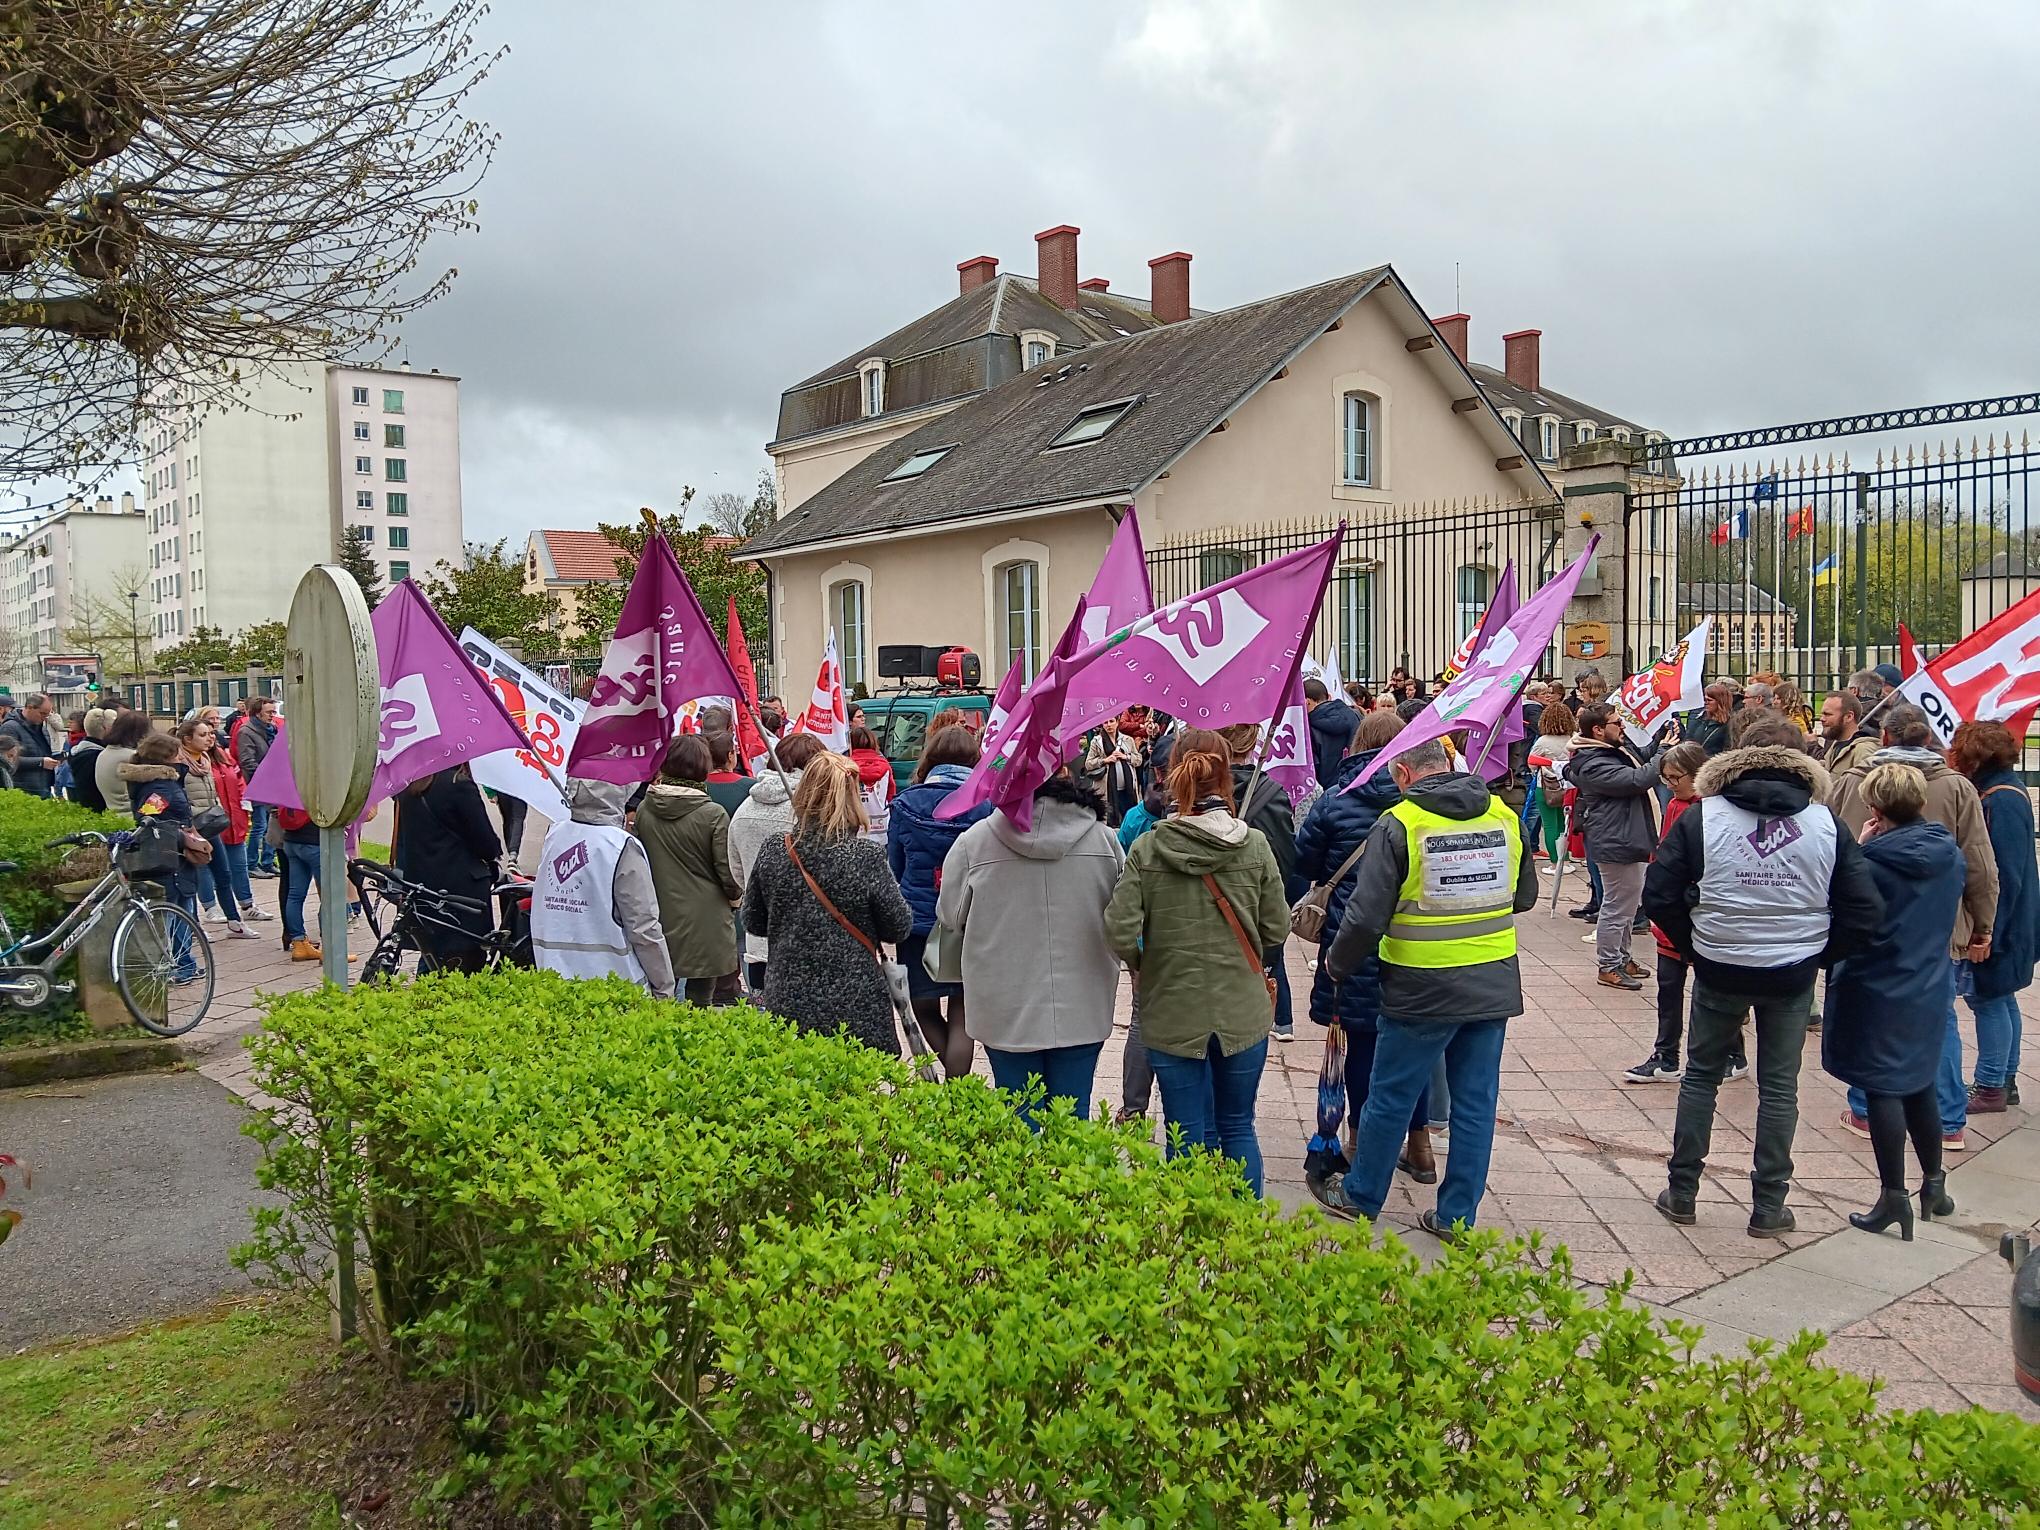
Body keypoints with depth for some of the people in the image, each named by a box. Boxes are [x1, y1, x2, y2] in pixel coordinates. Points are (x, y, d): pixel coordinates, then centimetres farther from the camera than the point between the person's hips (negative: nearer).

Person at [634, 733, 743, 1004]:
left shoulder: (644, 809, -3)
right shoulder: (713, 814, -15)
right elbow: (727, 871, -9)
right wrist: (737, 896, 12)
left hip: (659, 920, 4)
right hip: (705, 924, -4)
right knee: (699, 1000, 5)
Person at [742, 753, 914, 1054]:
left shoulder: (772, 852, -4)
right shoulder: (866, 856, -13)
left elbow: (753, 922, 8)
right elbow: (898, 928, -5)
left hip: (786, 1004, 3)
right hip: (857, 1008, -3)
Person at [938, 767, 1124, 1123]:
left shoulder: (974, 841, -11)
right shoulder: (1104, 839, -5)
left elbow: (950, 916, 1)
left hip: (1007, 1011, -1)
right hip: (1082, 1009, 2)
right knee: (1073, 1115, 13)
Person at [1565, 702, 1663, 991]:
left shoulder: (1618, 749, 11)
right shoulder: (1594, 765, -22)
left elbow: (1642, 759, 29)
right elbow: (1637, 780, -29)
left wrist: (1661, 741, 12)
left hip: (1631, 840, 11)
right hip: (1616, 844, -11)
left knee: (1628, 904, 21)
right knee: (1617, 907, -1)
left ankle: (1621, 958, 35)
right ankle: (1608, 967, 10)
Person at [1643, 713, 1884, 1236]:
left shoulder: (1703, 816, -8)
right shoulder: (1826, 824, -4)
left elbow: (1659, 894, -9)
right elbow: (1865, 910, -4)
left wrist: (1693, 945, 5)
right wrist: (1819, 953, 8)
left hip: (1719, 969, -1)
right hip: (1793, 973, 1)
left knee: (1701, 1076, 15)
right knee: (1779, 1086, 13)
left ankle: (1682, 1193, 21)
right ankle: (1769, 1206, 19)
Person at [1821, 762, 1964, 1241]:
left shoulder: (1875, 859, -21)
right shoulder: (1949, 854, 0)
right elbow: (1948, 913, 14)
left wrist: (1860, 848, -9)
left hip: (1878, 989, -7)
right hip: (1929, 986, 7)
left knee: (1882, 1089, 1)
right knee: (1919, 1083, 20)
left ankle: (1894, 1198, 4)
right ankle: (1934, 1184, 32)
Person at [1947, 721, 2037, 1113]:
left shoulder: (2001, 800, -22)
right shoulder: (2002, 789, 8)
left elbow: (2005, 874, -23)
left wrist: (1987, 930, -21)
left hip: (1996, 922, -10)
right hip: (2000, 921, 10)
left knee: (1988, 998, -1)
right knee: (2001, 998, 16)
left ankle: (1990, 1087, 8)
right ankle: (2005, 1081, 27)